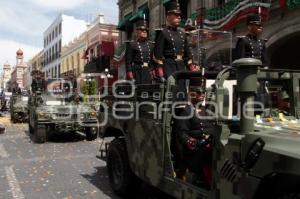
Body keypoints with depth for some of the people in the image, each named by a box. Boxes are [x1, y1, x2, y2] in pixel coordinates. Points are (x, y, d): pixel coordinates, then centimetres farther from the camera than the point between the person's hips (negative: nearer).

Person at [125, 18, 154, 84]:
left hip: (148, 71, 5)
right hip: (137, 72, -4)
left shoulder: (151, 45, 14)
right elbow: (128, 62, -4)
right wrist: (130, 76, -11)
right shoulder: (131, 45, 0)